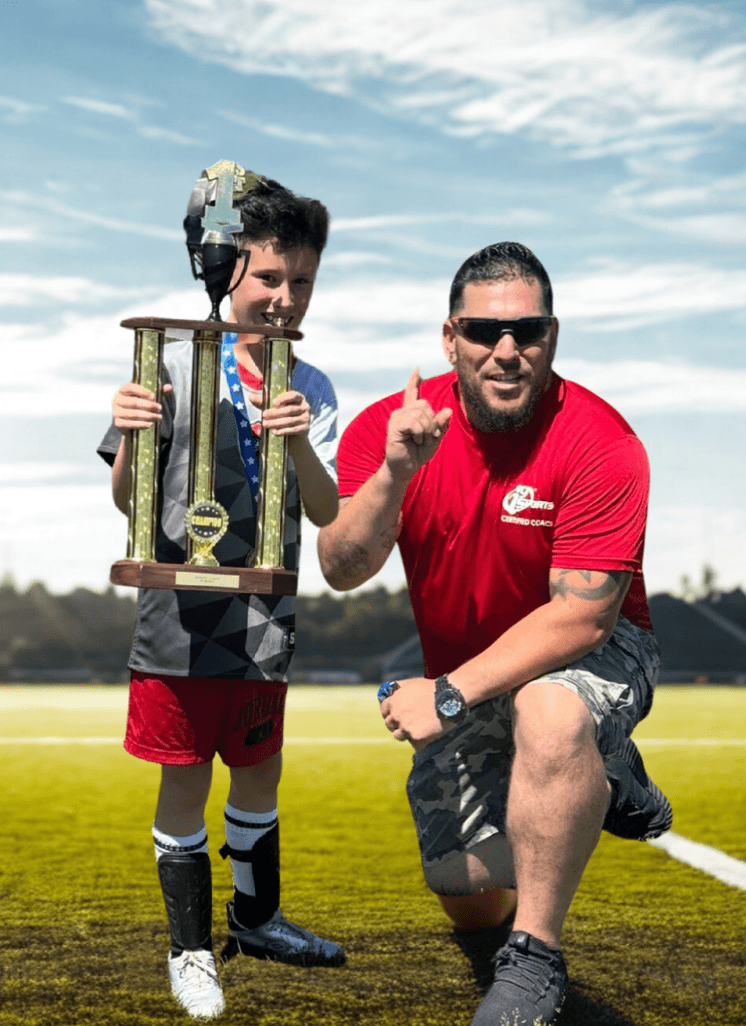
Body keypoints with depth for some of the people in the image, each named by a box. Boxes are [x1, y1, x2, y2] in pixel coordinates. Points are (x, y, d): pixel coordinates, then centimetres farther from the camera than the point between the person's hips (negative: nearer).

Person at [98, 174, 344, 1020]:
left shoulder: (313, 389, 5)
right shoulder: (173, 365, -5)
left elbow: (328, 515, -4)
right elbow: (128, 501, -1)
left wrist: (300, 446, -22)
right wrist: (130, 439, -22)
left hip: (266, 624, 3)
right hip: (180, 621, -3)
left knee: (259, 771, 17)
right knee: (185, 780, 4)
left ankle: (257, 917, 38)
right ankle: (190, 946, 21)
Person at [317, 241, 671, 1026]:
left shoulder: (600, 444, -25)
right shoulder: (387, 428, -13)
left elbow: (581, 617, -28)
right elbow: (341, 571, -21)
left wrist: (452, 695, -32)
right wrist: (394, 473, -38)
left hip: (591, 655, -5)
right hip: (460, 680, 5)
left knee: (550, 712, -42)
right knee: (469, 902, 9)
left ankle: (534, 960, -24)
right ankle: (589, 781, 37)